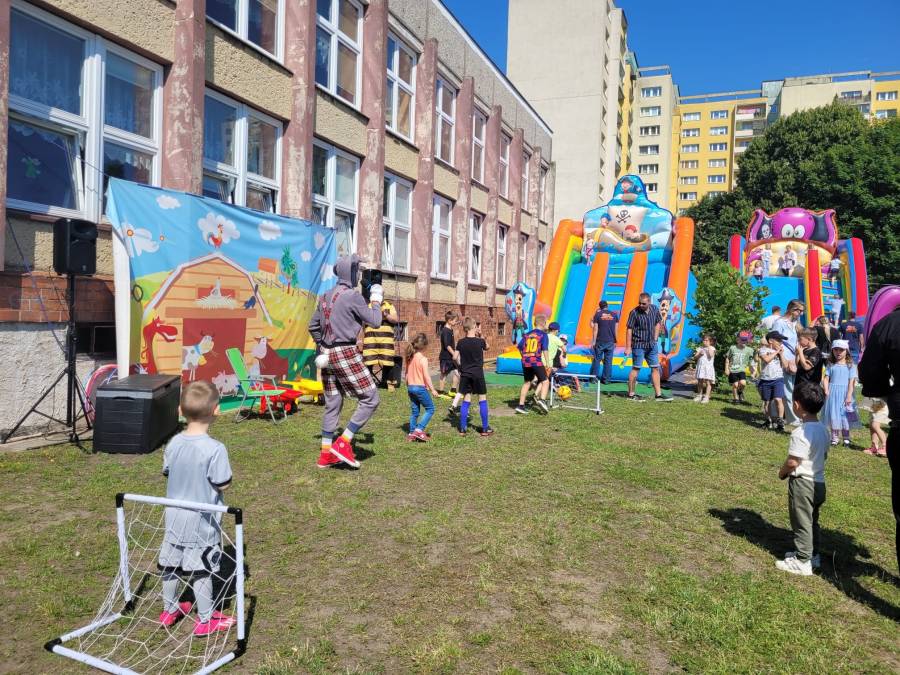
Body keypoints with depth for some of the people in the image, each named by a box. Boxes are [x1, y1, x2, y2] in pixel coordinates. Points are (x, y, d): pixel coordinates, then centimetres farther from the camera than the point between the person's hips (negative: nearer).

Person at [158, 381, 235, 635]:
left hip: (175, 518, 6)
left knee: (171, 566, 19)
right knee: (202, 571, 7)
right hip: (203, 522, -5)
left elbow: (167, 473, 8)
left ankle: (169, 610, 39)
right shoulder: (215, 449, -24)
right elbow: (223, 484, -18)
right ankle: (205, 620, 20)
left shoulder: (173, 444, -6)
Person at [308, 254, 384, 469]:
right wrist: (376, 300, 10)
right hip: (346, 353, -8)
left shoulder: (326, 296, 13)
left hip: (328, 354, 8)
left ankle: (326, 454, 17)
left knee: (332, 404, 14)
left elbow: (313, 326, 19)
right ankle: (343, 443, -3)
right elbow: (375, 321, -5)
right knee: (370, 399, 0)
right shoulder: (353, 295, -11)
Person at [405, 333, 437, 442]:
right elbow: (426, 376, -16)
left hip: (411, 387, 7)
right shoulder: (423, 359, -14)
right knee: (430, 409, 4)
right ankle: (419, 429, -5)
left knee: (414, 411, 14)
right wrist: (432, 389, -11)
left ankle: (412, 433, 16)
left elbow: (407, 374, 13)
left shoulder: (410, 357, 7)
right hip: (420, 387, -7)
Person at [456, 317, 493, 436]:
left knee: (466, 401, 8)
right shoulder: (480, 341, -9)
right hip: (478, 374, -3)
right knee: (482, 400, 6)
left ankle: (463, 428, 8)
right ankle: (485, 428, 9)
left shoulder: (460, 343, -3)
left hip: (465, 375, 3)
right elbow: (487, 347, 13)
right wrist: (481, 335, 9)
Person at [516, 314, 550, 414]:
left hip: (525, 362, 5)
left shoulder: (527, 334, 14)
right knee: (545, 381, 4)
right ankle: (542, 399, -18)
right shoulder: (543, 335, 0)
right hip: (537, 362, -5)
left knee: (527, 383, 16)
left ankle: (520, 405, 15)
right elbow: (545, 350, -9)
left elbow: (520, 347, 11)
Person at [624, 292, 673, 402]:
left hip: (651, 345, 6)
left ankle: (658, 394, 12)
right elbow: (629, 330, -12)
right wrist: (628, 347, -14)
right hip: (638, 345, -6)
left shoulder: (655, 309, 1)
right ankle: (631, 394, 8)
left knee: (655, 368, 6)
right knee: (636, 369, 0)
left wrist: (655, 338, 9)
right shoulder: (634, 313, -14)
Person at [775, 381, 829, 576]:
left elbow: (792, 461, -24)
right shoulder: (823, 429, 3)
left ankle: (802, 562, 13)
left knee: (802, 523, 3)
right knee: (812, 521, 22)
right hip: (819, 482, 9)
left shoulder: (801, 432, -25)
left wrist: (782, 472, -6)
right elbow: (824, 455, 14)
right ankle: (812, 554, 35)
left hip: (802, 483, -9)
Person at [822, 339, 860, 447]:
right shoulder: (830, 365, 7)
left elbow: (852, 382, -5)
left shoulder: (850, 365, 0)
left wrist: (849, 396, -11)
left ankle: (846, 438, 13)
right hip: (832, 394, 2)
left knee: (844, 416, 3)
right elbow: (826, 379, 3)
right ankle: (834, 438, 11)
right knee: (833, 416, 4)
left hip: (845, 393, -2)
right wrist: (826, 391, -10)